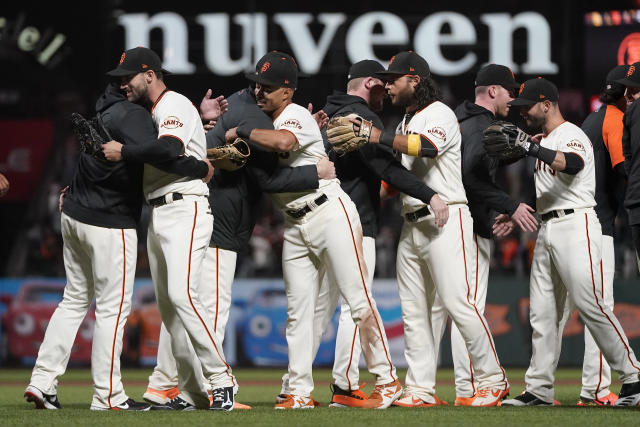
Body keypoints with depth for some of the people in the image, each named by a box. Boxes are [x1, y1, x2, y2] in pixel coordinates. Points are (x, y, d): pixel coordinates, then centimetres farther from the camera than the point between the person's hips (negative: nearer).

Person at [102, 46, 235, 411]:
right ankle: (192, 392, 8)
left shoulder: (174, 104, -7)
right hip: (156, 214, 10)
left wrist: (122, 152, -18)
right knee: (167, 305, 6)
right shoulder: (147, 113, 22)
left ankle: (221, 379, -18)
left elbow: (169, 150, -26)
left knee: (182, 295, -21)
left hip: (185, 210, -10)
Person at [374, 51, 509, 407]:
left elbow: (427, 147, -28)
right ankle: (420, 389, 7)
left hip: (445, 220, -9)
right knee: (414, 310, 5)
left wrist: (379, 136, -25)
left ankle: (493, 380, -6)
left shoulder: (440, 114, -6)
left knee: (459, 303, -13)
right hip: (411, 225, 9)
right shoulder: (407, 124, 22)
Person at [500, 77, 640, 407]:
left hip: (575, 224, -9)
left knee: (589, 304, -14)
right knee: (542, 312, 6)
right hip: (547, 230, 9)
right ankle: (538, 389, 7)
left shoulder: (572, 135, -8)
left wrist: (530, 148, -39)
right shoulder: (544, 143, 20)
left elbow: (572, 164, -31)